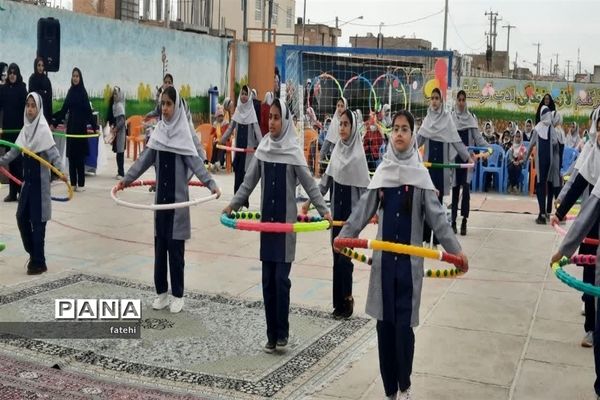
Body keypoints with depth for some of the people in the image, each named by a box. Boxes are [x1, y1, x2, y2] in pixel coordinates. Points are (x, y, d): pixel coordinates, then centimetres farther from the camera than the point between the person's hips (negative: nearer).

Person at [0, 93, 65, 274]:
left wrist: (60, 170, -36)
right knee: (22, 217, 10)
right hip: (27, 179, 7)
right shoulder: (26, 127, 7)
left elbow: (53, 152, -23)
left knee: (37, 221, -2)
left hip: (40, 180, -7)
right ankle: (33, 254, 27)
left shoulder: (43, 128, -14)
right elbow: (16, 149, 15)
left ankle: (39, 262, 7)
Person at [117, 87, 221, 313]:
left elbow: (195, 161, -17)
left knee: (175, 248, -1)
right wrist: (126, 179, 7)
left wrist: (210, 183, -29)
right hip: (161, 197, 5)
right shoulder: (159, 130, 7)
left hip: (177, 198, -5)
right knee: (159, 246, 9)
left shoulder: (184, 131, -9)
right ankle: (162, 292, 20)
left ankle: (178, 296, 11)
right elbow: (145, 159, 10)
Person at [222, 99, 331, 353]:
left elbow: (309, 184, -8)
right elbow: (249, 181, 10)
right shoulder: (263, 148, 4)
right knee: (267, 280, 7)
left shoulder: (294, 151, -8)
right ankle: (271, 335, 16)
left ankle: (282, 332, 9)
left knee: (281, 279, -5)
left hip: (286, 222, -4)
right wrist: (233, 204, 3)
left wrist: (324, 210, -17)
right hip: (266, 221, 4)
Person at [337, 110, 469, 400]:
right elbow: (364, 209, 8)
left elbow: (436, 215, -6)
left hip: (409, 259, -3)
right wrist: (344, 235, 1)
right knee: (384, 323, 6)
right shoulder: (382, 171, 6)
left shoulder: (420, 173, -3)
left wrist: (455, 249, -13)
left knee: (403, 325, -4)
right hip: (384, 257, 3)